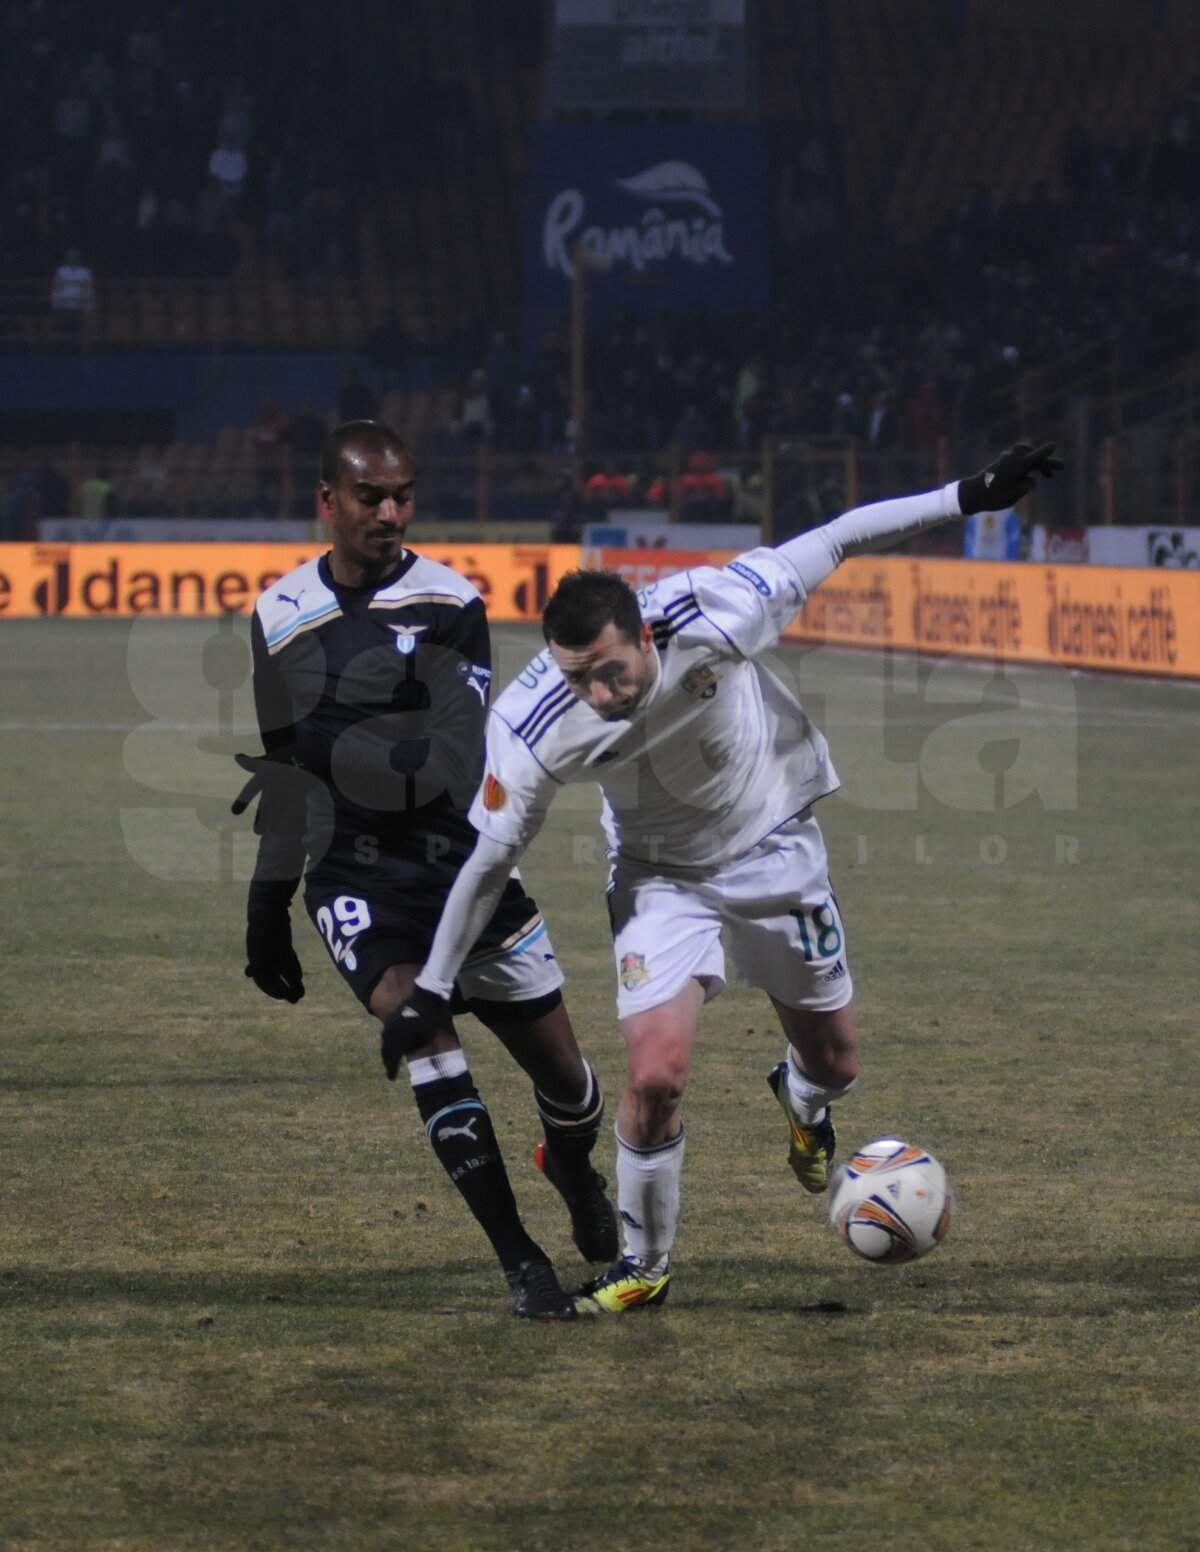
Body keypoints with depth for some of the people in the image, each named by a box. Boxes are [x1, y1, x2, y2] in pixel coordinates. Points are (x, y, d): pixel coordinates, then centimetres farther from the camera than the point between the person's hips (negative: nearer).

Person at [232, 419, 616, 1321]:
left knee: (559, 1068, 5)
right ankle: (521, 1263, -16)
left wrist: (324, 747, -27)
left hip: (462, 863, -1)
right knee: (421, 1033, -22)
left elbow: (450, 766, -17)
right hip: (355, 878, 1)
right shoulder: (279, 619, 7)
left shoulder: (451, 606, -6)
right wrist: (268, 906, 18)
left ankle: (574, 1166, 43)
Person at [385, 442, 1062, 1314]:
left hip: (775, 847, 1)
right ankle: (644, 1269, 5)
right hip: (660, 873, -1)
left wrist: (968, 498, -14)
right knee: (656, 1072, -19)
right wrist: (431, 991, -10)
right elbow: (489, 858, -14)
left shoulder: (711, 617, -33)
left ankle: (802, 1097, 53)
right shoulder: (535, 727, -29)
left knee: (834, 1065, 12)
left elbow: (831, 544, -18)